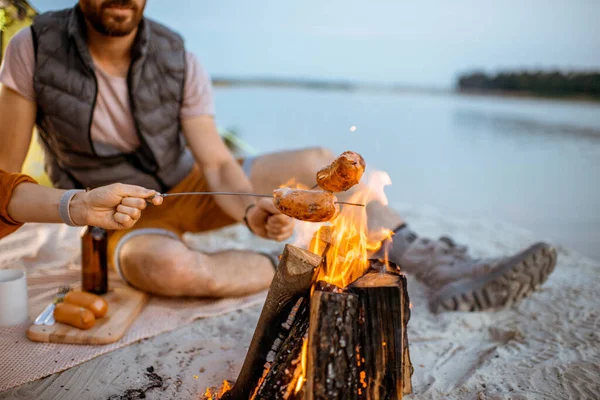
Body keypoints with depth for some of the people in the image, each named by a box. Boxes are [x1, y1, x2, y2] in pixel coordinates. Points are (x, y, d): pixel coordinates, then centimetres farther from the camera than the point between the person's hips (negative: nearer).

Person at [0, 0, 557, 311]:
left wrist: (250, 212, -38)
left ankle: (442, 270, -18)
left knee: (318, 163, -16)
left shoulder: (180, 62, -13)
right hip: (122, 220, -2)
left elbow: (218, 166, -17)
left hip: (188, 188, 3)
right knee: (172, 267, -43)